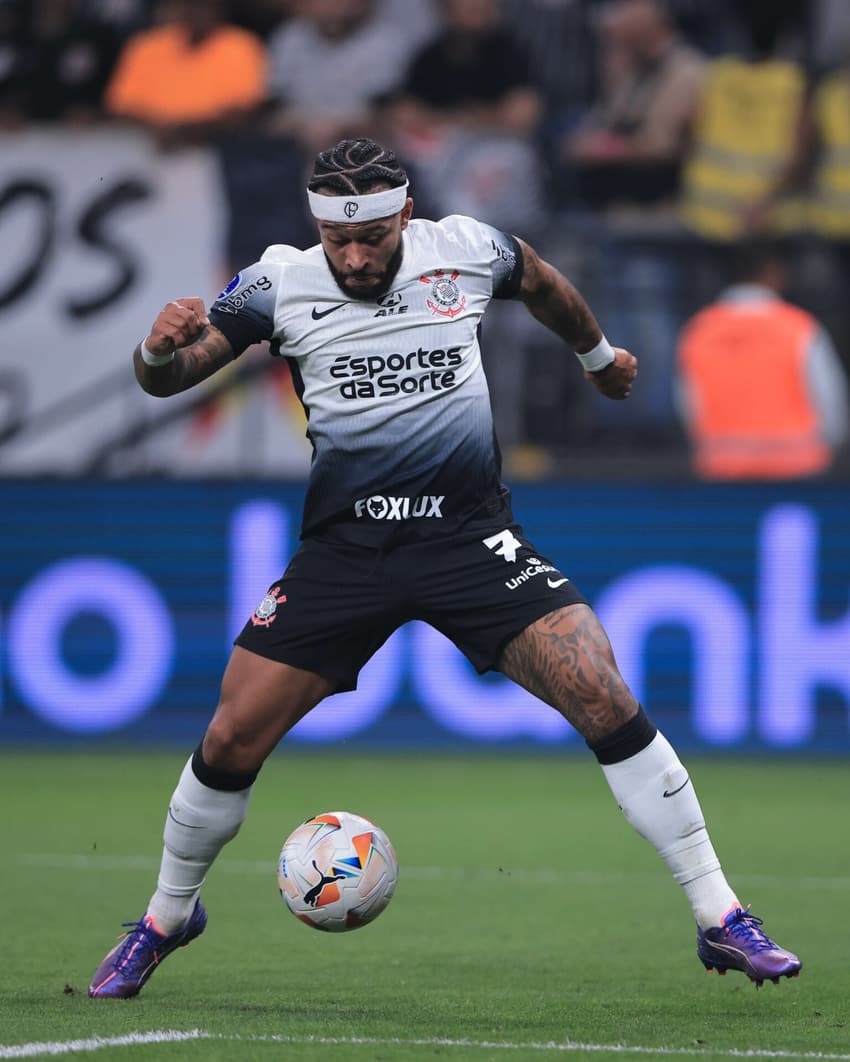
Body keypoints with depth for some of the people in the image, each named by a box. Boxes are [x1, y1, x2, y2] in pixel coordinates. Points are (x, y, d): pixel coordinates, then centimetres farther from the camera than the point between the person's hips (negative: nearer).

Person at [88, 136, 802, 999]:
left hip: (471, 533, 0)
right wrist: (160, 349, -26)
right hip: (344, 543, 0)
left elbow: (540, 283, 22)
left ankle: (720, 920, -8)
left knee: (604, 697, -16)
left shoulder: (467, 249, -1)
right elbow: (165, 379, -2)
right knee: (232, 740, -5)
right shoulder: (280, 283, -4)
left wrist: (598, 356, 38)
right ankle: (166, 919, 23)